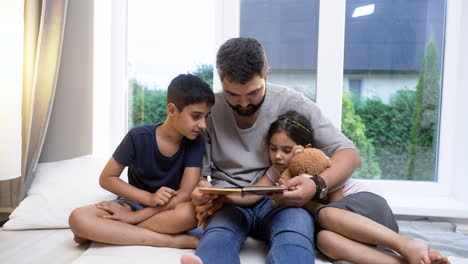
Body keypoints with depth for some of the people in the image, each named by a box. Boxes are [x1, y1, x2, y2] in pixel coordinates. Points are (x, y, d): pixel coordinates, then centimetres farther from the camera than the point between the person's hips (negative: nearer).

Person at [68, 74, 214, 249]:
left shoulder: (195, 143, -13)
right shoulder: (139, 137, -16)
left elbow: (186, 194, -19)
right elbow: (106, 179, -8)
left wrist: (133, 216, -22)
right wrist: (149, 198, -22)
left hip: (169, 208, 0)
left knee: (189, 213, -36)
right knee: (78, 218, -28)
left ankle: (107, 232, -18)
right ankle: (174, 240, -27)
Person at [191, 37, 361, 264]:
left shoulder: (292, 104, -6)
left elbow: (348, 154, -5)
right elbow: (198, 172, 5)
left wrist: (317, 185, -27)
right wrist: (199, 192, -20)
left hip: (279, 202, 0)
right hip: (227, 203, 1)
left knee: (294, 239, -36)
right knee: (215, 241, -35)